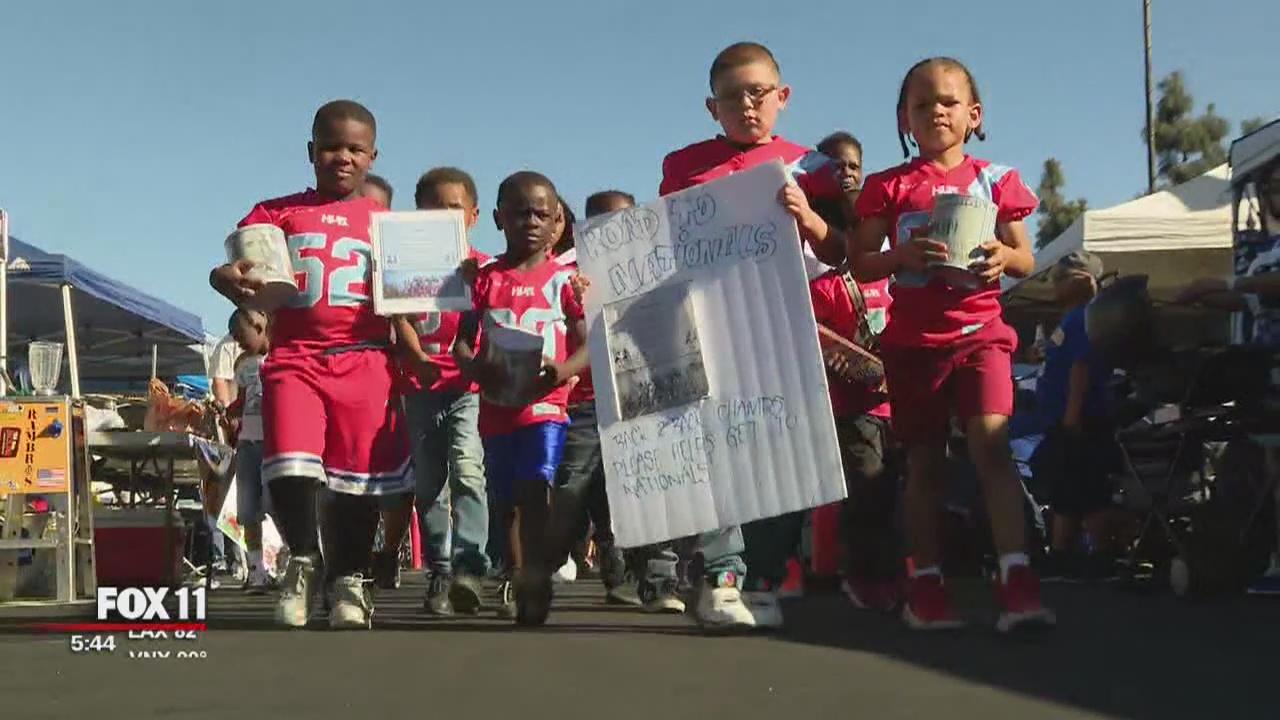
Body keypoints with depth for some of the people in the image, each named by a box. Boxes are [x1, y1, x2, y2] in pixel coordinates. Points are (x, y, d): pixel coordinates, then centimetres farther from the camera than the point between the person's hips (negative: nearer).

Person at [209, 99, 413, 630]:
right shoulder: (278, 214, 10)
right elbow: (233, 266, 2)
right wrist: (231, 280, -22)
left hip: (366, 361, 1)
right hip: (295, 357, -1)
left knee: (359, 475, 4)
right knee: (290, 467, -15)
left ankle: (348, 578, 23)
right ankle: (302, 559, 11)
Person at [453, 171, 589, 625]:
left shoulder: (564, 278, 3)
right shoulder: (485, 279, 8)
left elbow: (587, 343, -1)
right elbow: (462, 341, 5)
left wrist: (561, 371, -22)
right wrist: (476, 369, -17)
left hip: (545, 403, -3)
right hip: (496, 404, 3)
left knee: (534, 486, -19)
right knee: (506, 498, 11)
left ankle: (534, 580, -18)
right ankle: (518, 579, 25)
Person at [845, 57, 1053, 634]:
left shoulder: (994, 180, 7)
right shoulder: (889, 187, 5)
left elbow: (1026, 260, 11)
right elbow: (859, 263, 3)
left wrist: (1004, 256, -12)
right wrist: (902, 256, -16)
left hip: (980, 331, -1)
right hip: (913, 340, 1)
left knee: (991, 441, -18)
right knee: (925, 462, 7)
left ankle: (1016, 579, -18)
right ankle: (924, 583, 16)